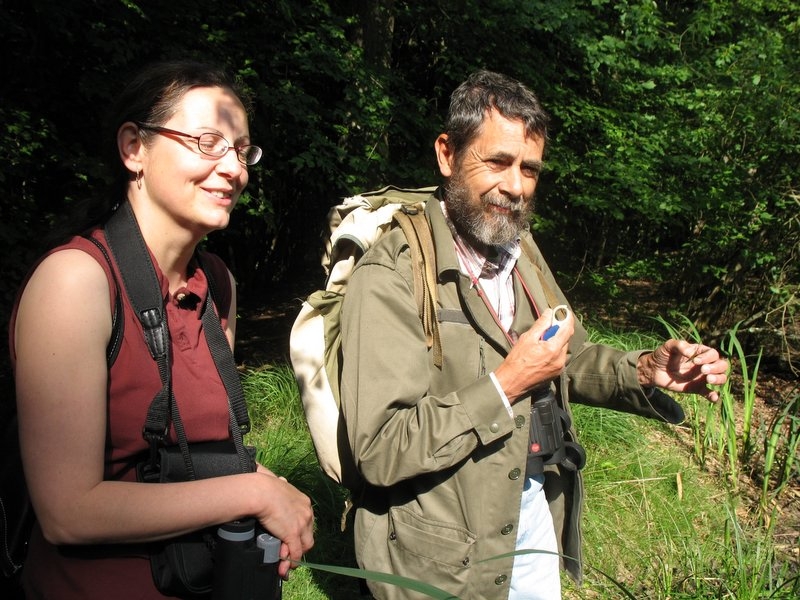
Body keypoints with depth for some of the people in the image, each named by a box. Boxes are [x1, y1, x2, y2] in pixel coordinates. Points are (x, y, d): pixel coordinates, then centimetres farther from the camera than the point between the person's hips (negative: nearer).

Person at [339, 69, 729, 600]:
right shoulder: (391, 277, -22)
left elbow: (572, 358, 14)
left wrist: (645, 371, -5)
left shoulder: (520, 248, 4)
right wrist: (505, 386, -25)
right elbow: (380, 451, -26)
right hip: (446, 550, -7)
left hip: (534, 506, 7)